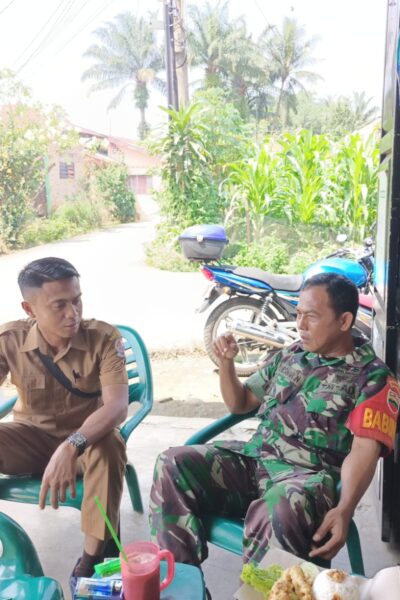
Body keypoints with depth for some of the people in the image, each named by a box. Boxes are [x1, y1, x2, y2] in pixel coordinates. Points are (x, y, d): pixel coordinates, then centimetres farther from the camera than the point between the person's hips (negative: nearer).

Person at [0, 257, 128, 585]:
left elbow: (117, 406, -31)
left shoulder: (104, 338, -21)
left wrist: (71, 446, -48)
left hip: (87, 436, -2)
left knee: (109, 447, -36)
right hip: (32, 436, 2)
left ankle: (92, 558, -19)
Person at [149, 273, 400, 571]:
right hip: (254, 459, 6)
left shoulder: (372, 377, -1)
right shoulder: (289, 356, 16)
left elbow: (364, 451, -13)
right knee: (173, 463, -15)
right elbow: (240, 404, 23)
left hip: (311, 476, -5)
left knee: (279, 509, -41)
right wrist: (226, 363, 5)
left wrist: (344, 509, -30)